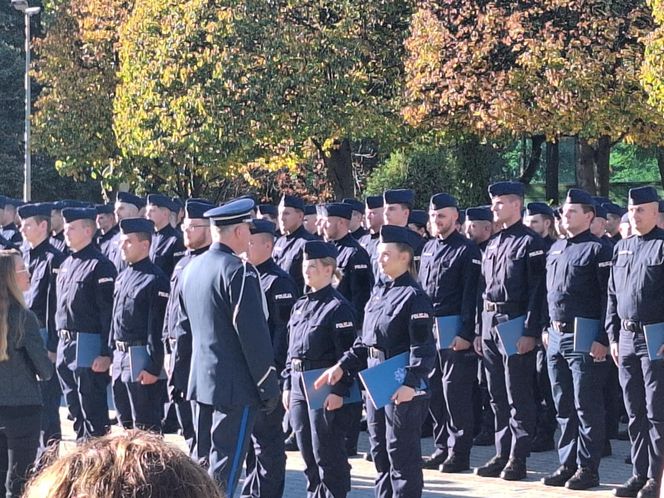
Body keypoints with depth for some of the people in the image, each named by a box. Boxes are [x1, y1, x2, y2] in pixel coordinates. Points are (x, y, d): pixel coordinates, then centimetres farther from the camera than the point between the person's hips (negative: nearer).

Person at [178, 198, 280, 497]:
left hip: (201, 381, 8)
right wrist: (269, 387, -12)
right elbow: (254, 334, -19)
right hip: (236, 386, -8)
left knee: (203, 461, 14)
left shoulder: (192, 267, 9)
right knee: (224, 469, -4)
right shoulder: (238, 271, -17)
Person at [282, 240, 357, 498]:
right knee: (308, 454, 14)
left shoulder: (338, 307, -11)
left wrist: (338, 391, -20)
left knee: (328, 454, -4)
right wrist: (287, 385, 14)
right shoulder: (300, 305, 14)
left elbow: (347, 353, -15)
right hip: (299, 388, 8)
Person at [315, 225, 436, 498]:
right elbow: (364, 340, 19)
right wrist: (342, 367, 9)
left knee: (402, 455, -3)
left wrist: (411, 383, -27)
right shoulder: (379, 292, 13)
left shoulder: (414, 296, -12)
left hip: (402, 389, -9)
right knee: (380, 453, 15)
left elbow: (423, 348, -18)